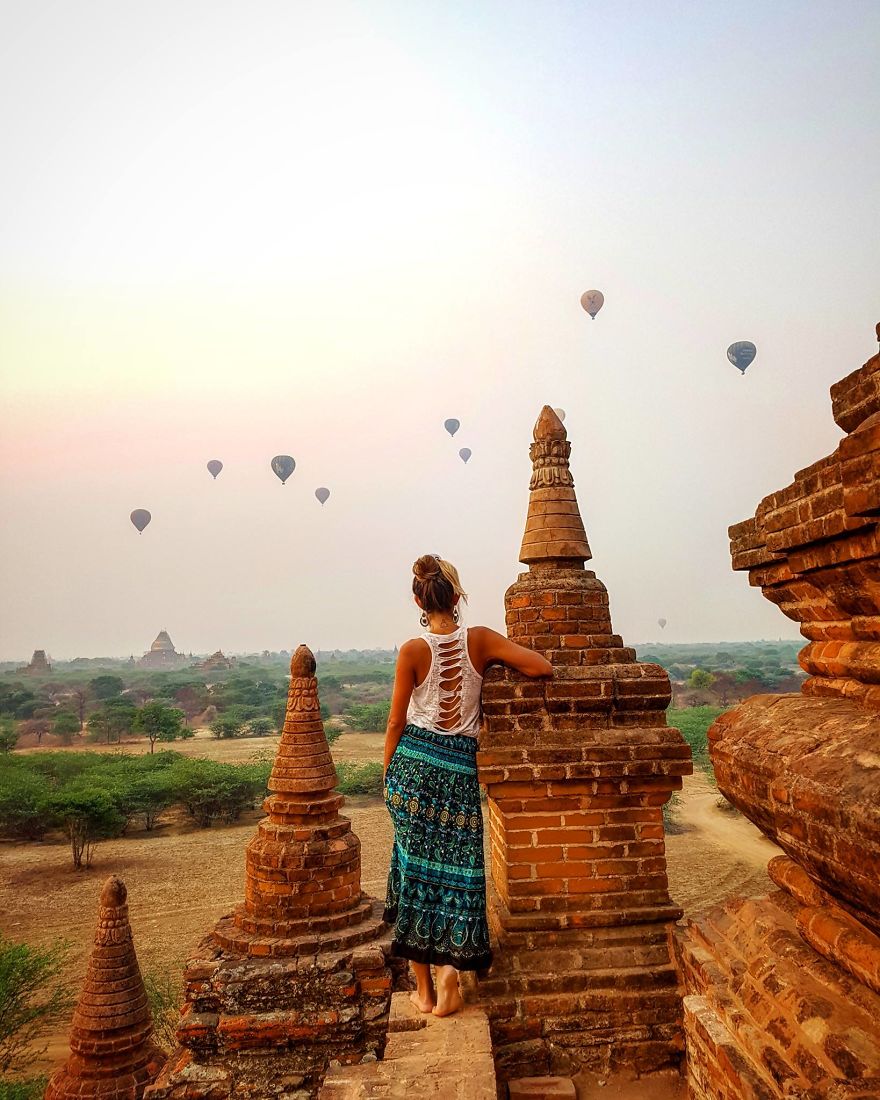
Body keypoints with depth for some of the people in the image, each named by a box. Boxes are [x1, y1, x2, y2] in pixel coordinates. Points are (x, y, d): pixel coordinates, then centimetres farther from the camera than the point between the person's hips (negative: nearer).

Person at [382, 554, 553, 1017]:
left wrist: (389, 776, 10)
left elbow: (396, 723, -2)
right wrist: (499, 660, 10)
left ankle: (423, 990, 20)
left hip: (414, 763, 0)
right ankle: (448, 981, 8)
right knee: (456, 867, 12)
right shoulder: (480, 639, -6)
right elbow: (544, 668, -7)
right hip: (461, 767, 0)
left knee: (415, 867, 10)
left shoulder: (413, 650, -8)